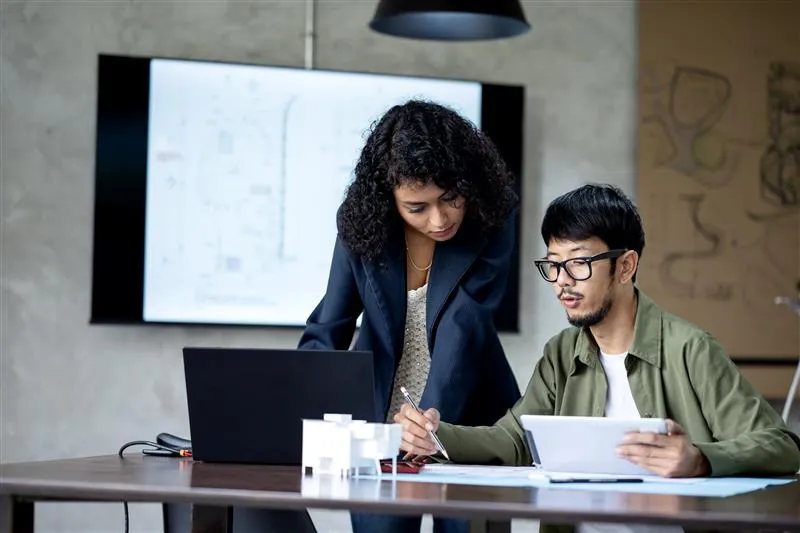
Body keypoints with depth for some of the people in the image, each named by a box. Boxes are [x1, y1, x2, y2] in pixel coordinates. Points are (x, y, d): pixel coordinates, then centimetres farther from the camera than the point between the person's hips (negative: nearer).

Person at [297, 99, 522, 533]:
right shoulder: (363, 224, -11)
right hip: (378, 419, 1)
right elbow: (327, 330, -8)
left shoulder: (491, 220, -16)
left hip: (468, 421, -1)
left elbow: (464, 328, -25)